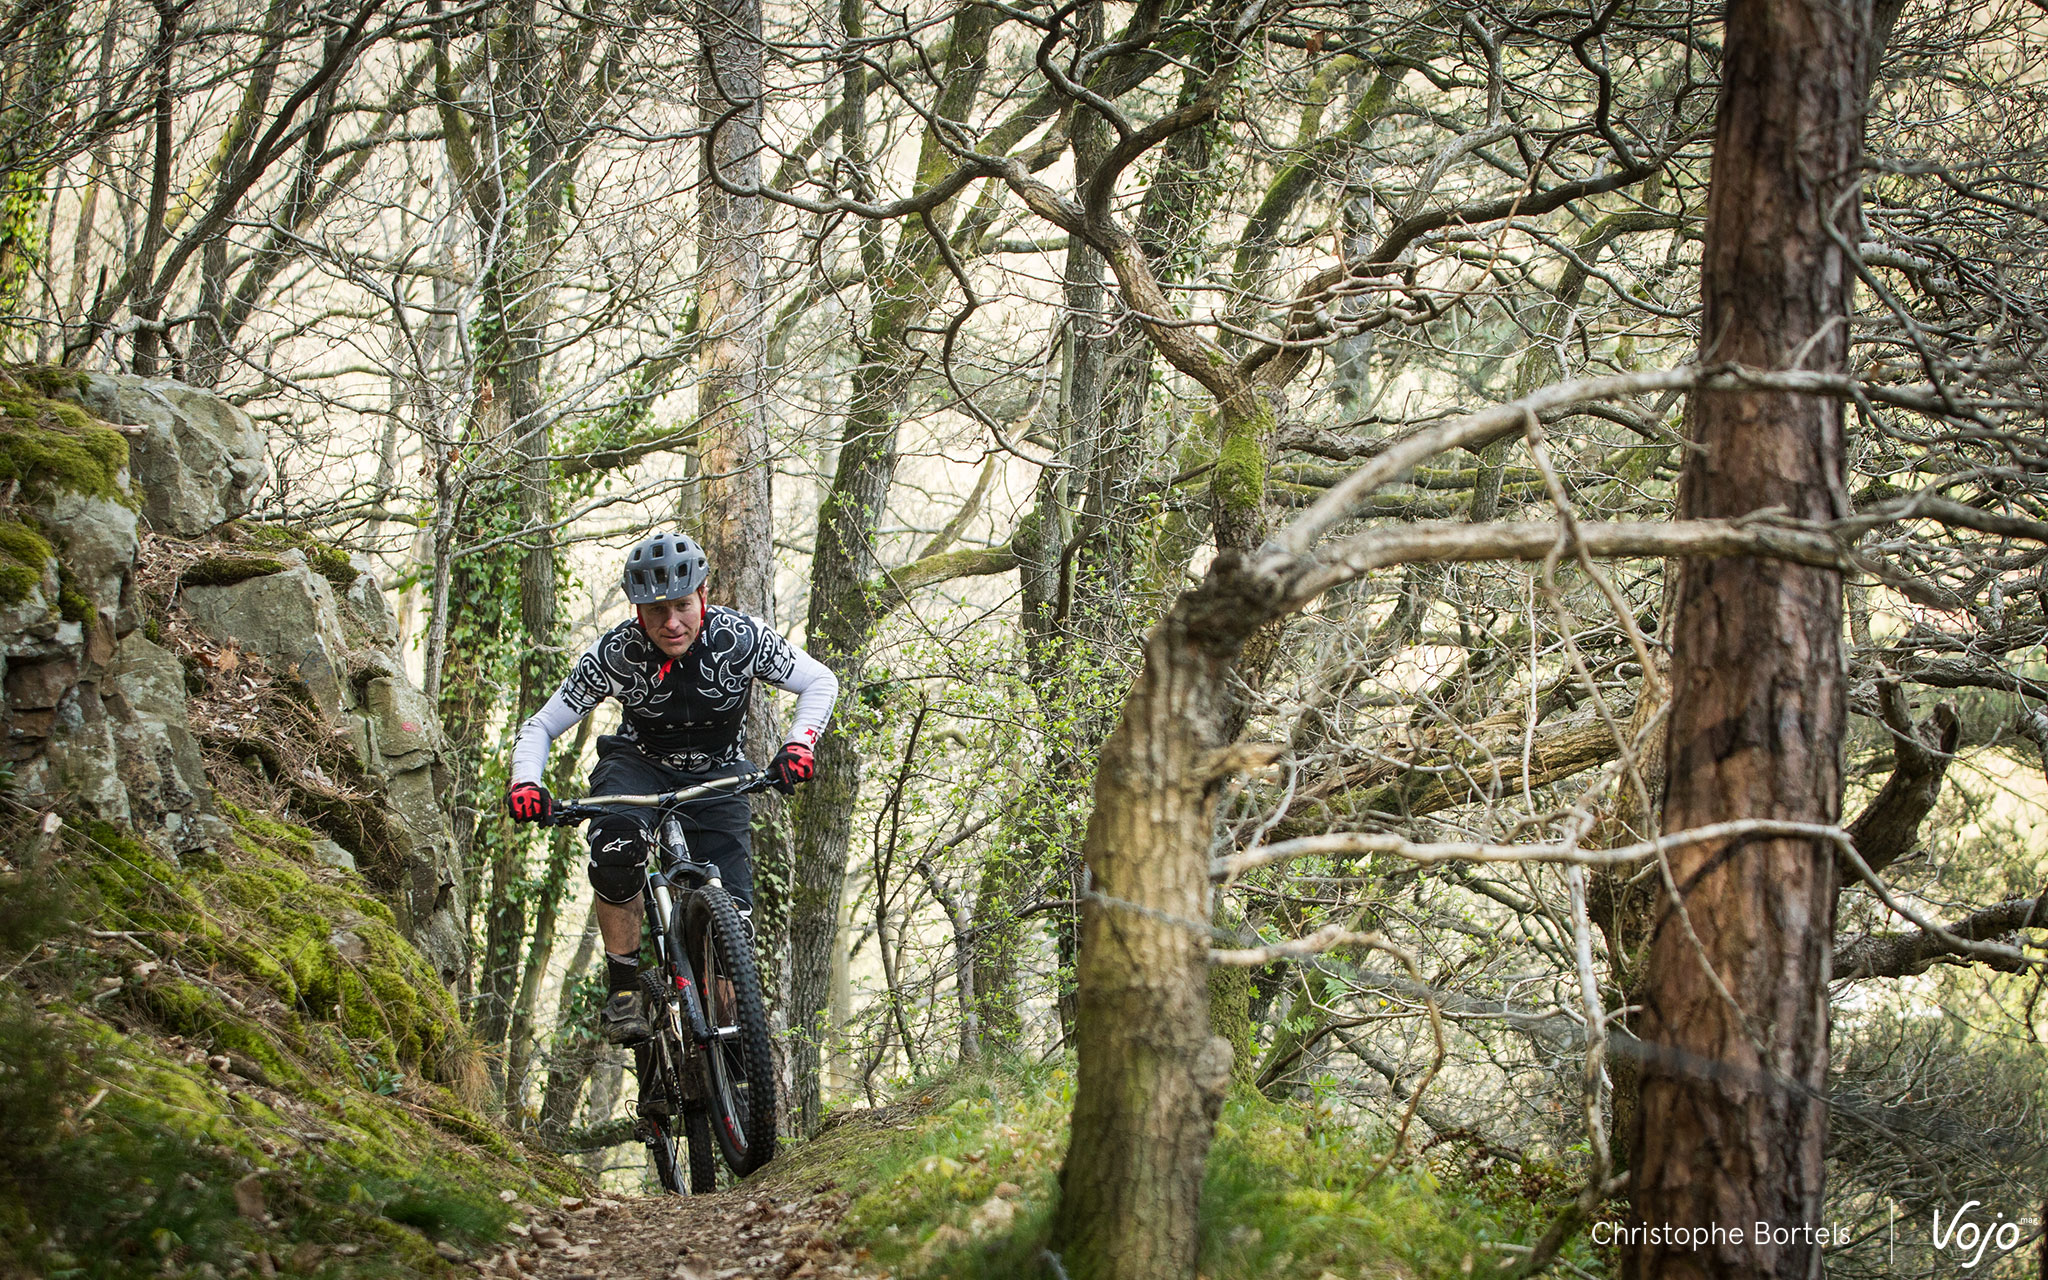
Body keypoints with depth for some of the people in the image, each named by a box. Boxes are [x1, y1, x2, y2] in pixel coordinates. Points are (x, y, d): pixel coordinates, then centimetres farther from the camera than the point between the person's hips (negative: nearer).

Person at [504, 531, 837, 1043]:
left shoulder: (740, 637, -24)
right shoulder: (615, 654, -24)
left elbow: (821, 682, -12)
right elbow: (539, 728, -16)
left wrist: (798, 743, -29)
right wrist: (524, 784, -36)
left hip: (717, 776, 1)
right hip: (639, 765, -1)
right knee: (617, 848, -35)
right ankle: (623, 991, -21)